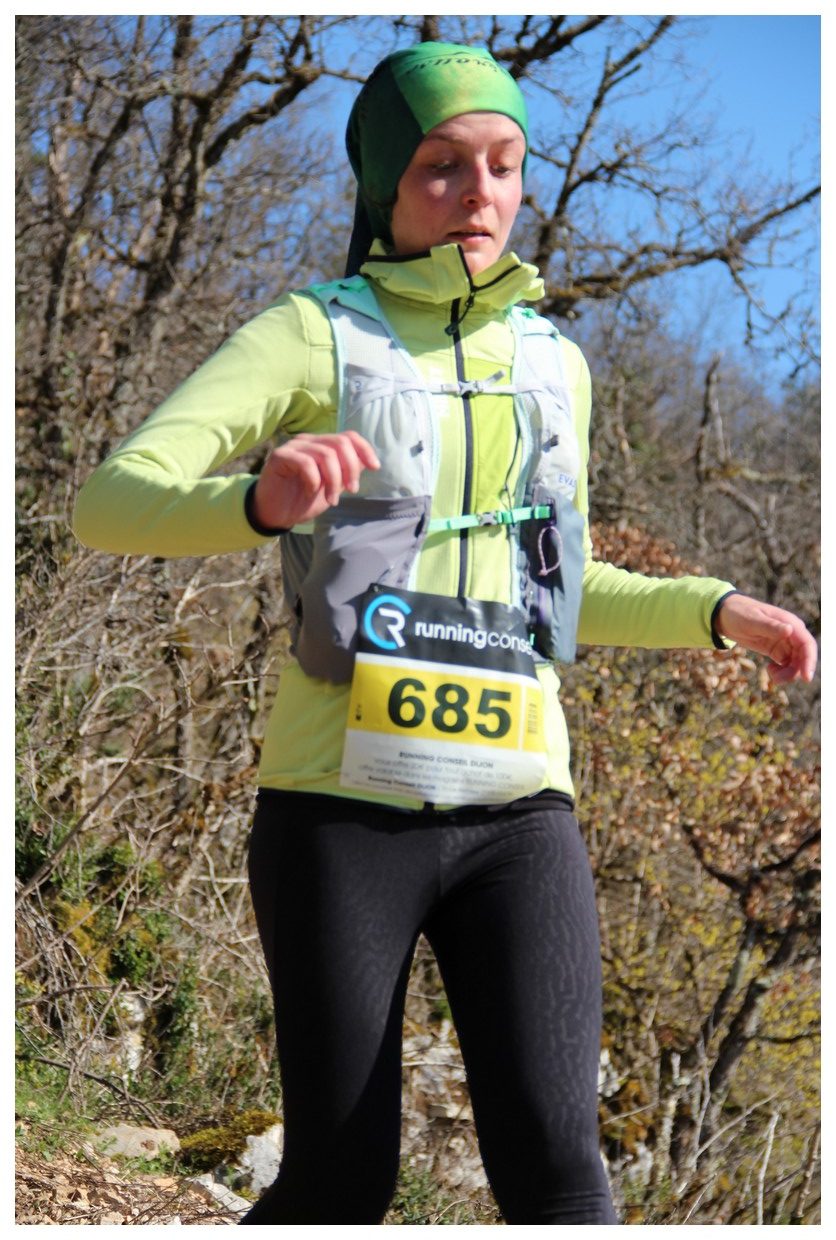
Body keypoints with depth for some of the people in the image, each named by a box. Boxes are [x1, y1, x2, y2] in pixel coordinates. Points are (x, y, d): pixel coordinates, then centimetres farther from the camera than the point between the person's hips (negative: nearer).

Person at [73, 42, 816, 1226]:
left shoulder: (550, 362, 14)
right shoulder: (310, 337, -2)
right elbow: (110, 504, -15)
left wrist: (715, 611, 13)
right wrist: (264, 501, -36)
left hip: (514, 814, 3)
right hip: (342, 809, -3)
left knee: (553, 1162, -13)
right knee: (342, 1186, -1)